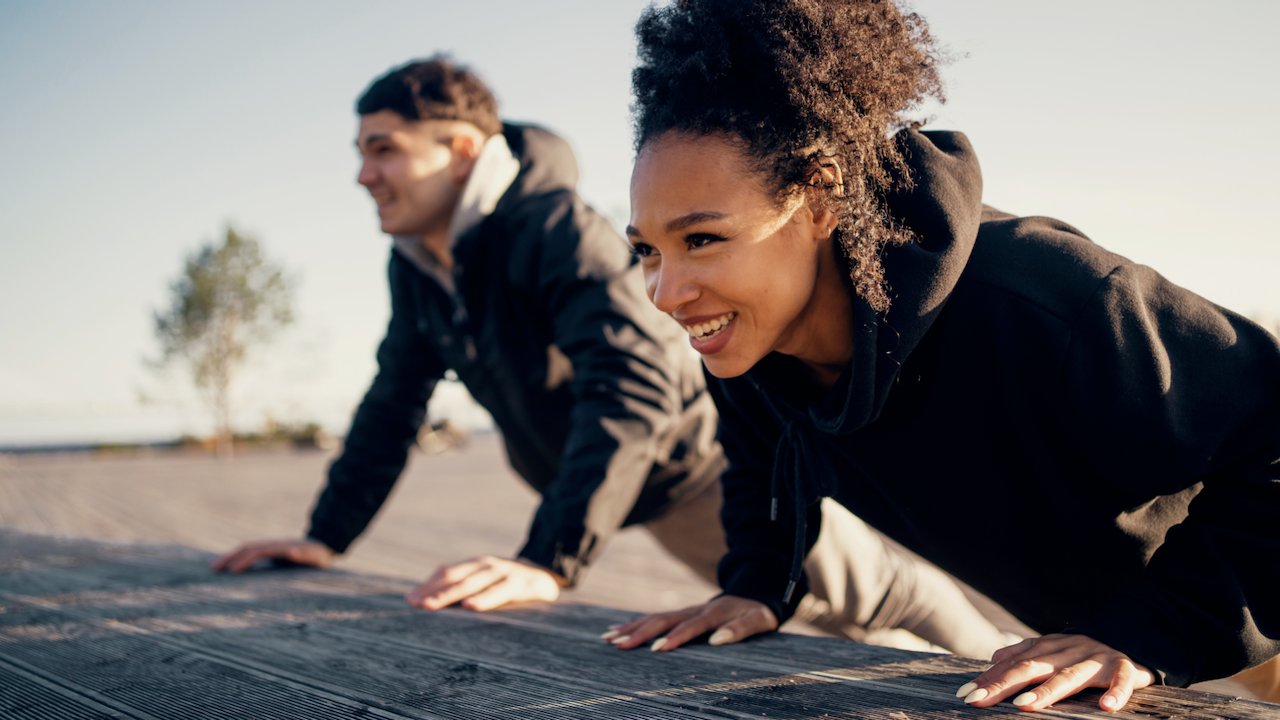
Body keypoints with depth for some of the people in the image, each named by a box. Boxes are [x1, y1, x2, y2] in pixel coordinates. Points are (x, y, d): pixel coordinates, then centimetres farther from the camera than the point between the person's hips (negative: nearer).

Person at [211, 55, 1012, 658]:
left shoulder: (560, 230, -30)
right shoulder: (417, 265, -4)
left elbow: (633, 389, -42)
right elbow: (395, 404, 4)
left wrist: (549, 563, -50)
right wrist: (326, 538, -2)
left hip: (707, 455, -8)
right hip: (654, 499, 8)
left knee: (872, 586, 1)